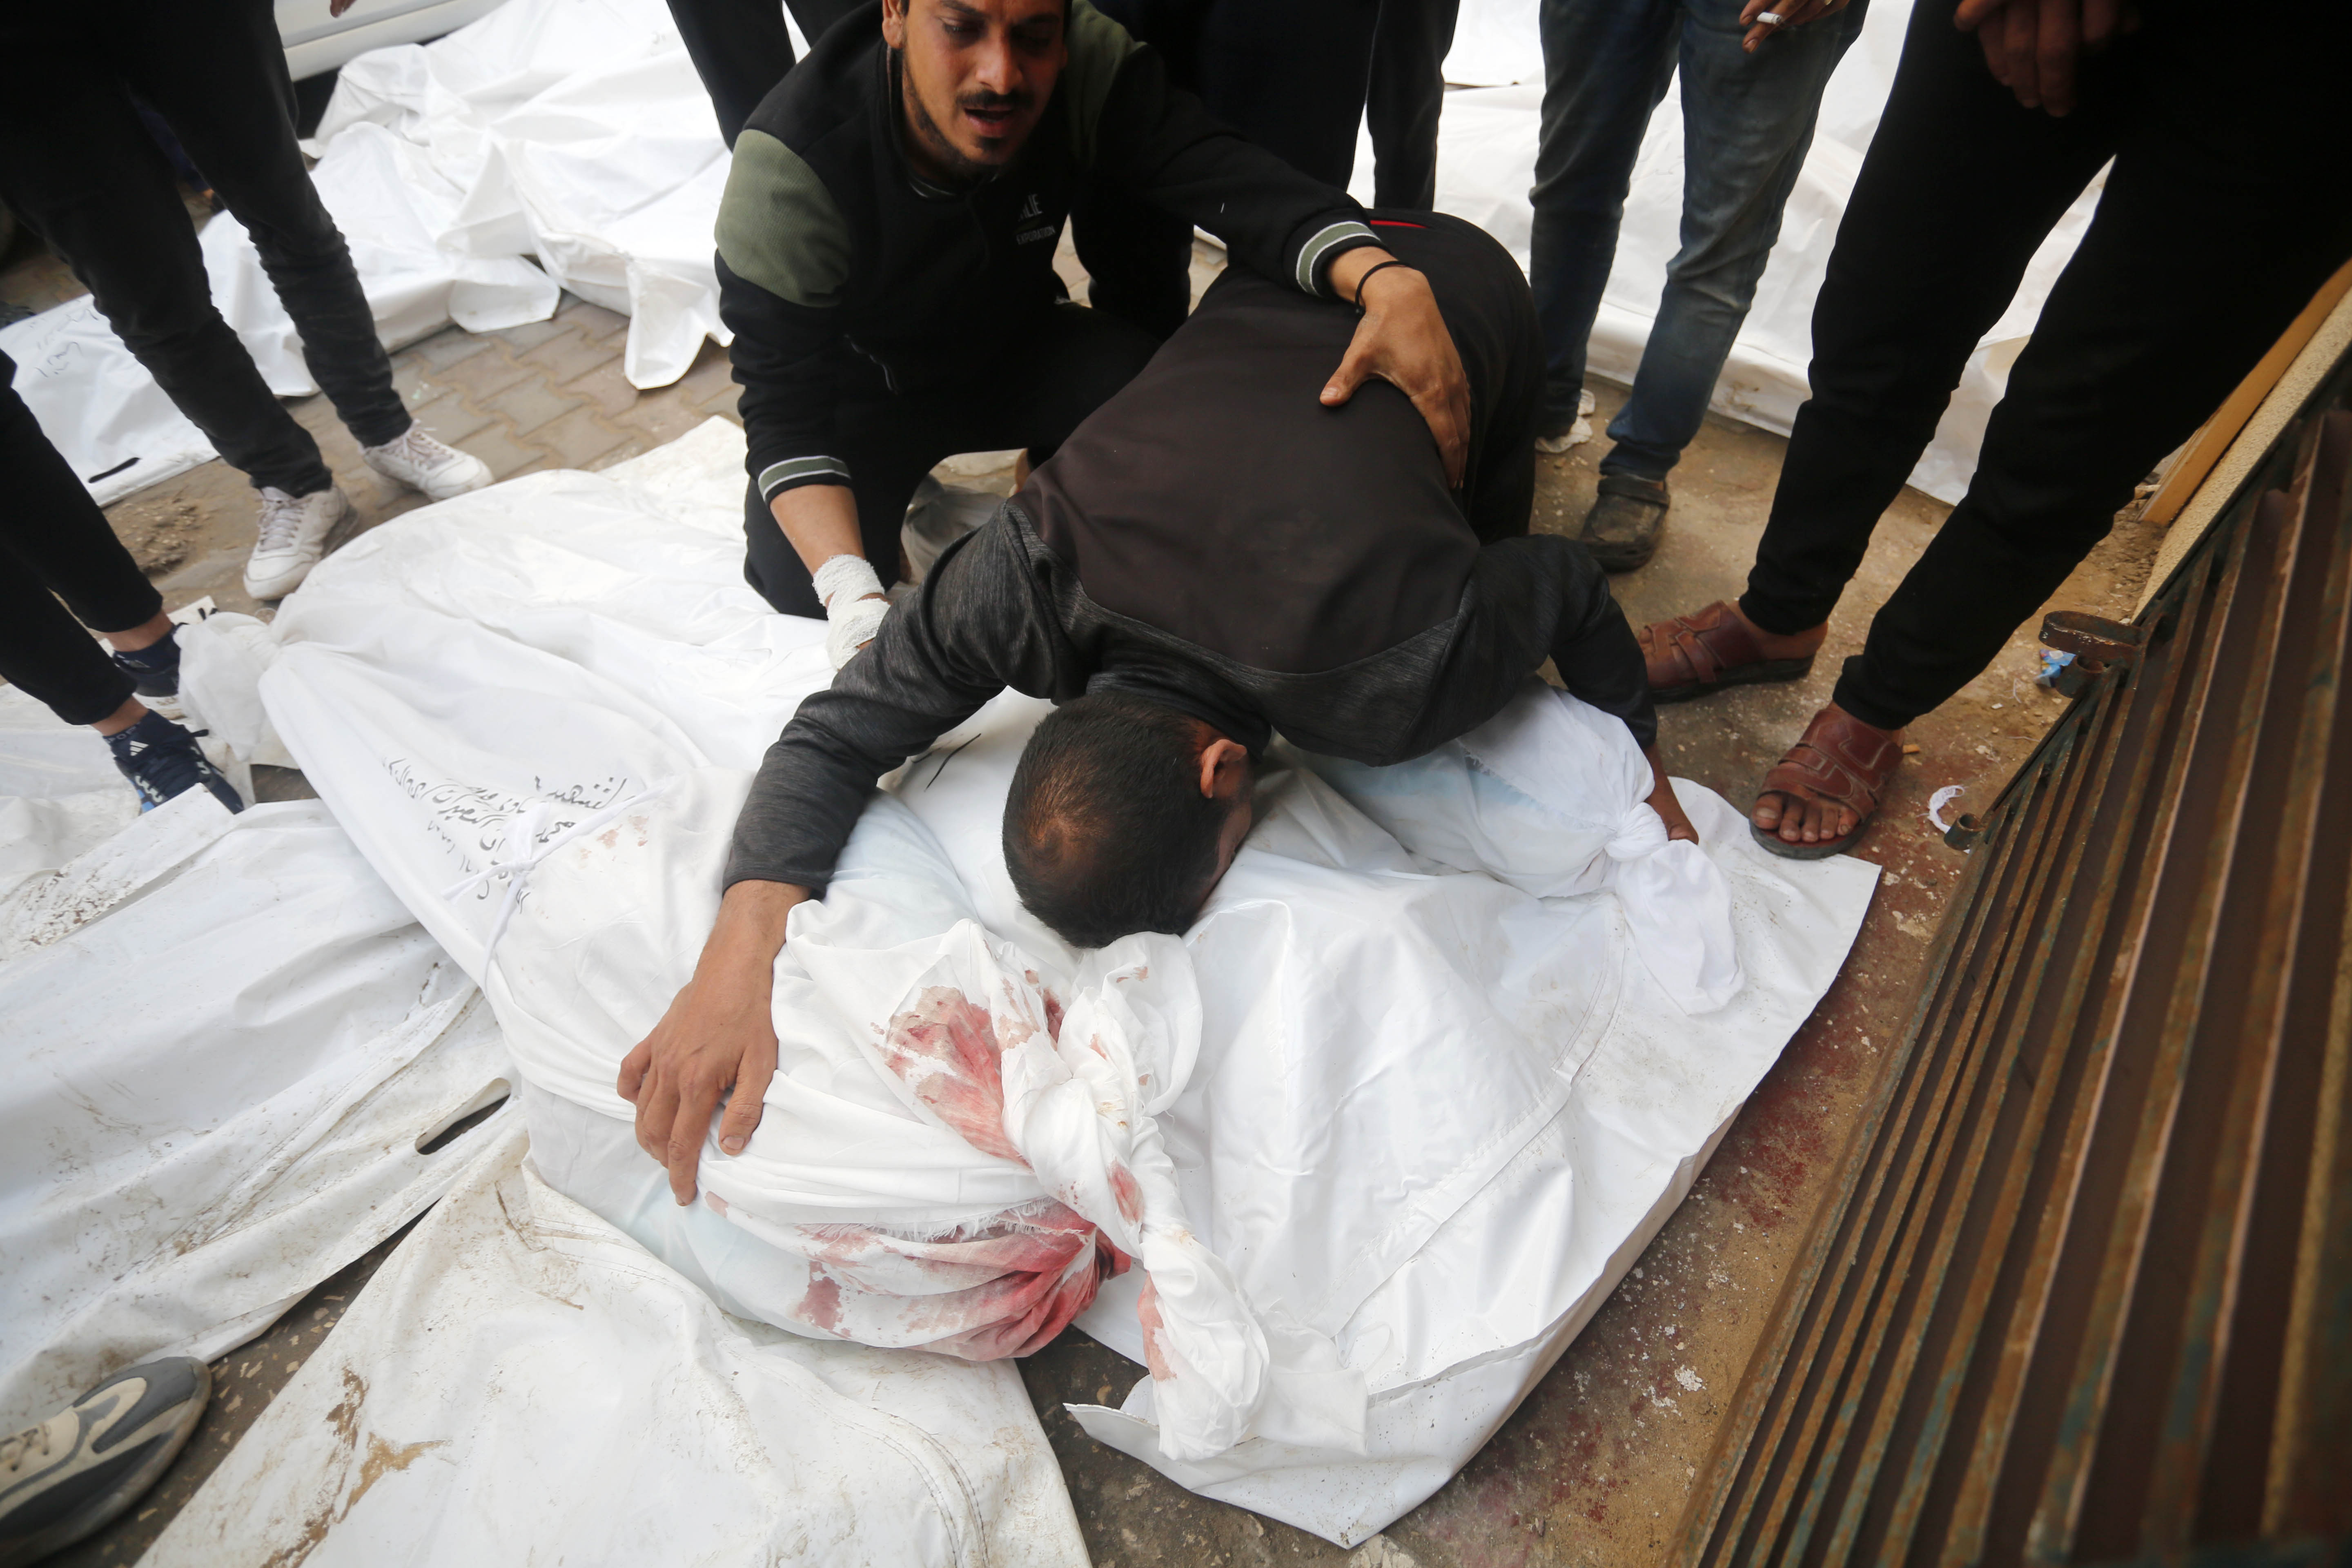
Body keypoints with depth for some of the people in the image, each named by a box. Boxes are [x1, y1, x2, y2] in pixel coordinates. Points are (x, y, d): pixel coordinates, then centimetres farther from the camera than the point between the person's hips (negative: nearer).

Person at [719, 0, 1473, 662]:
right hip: (868, 386, -2)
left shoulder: (1086, 62, -24)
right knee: (794, 574, -27)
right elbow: (785, 404, -29)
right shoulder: (789, 164, -31)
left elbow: (1221, 173, -35)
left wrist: (1388, 280, -56)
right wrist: (851, 600, -45)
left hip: (1013, 347, 2)